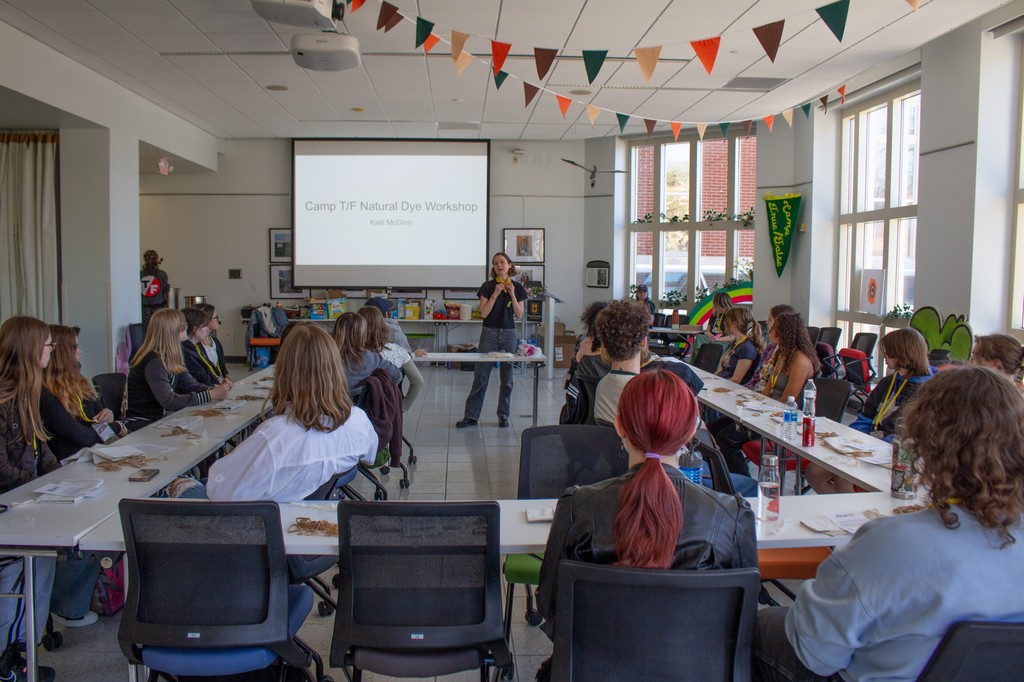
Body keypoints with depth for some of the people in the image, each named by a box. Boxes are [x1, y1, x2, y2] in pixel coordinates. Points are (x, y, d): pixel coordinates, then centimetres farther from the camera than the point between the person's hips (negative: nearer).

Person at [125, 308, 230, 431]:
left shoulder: (171, 357, 4)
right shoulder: (154, 362, -23)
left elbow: (190, 385, 3)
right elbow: (169, 401, -31)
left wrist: (215, 390, -17)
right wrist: (211, 395, -31)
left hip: (158, 419, 8)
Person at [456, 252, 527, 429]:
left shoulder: (517, 288, 5)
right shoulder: (488, 286, 0)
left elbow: (519, 314, 2)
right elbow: (483, 313, -6)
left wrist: (512, 295, -9)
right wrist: (495, 294, -13)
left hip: (509, 334, 2)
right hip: (489, 333, -2)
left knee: (507, 377, 5)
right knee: (480, 376, -1)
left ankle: (503, 416, 17)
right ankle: (470, 416, 5)